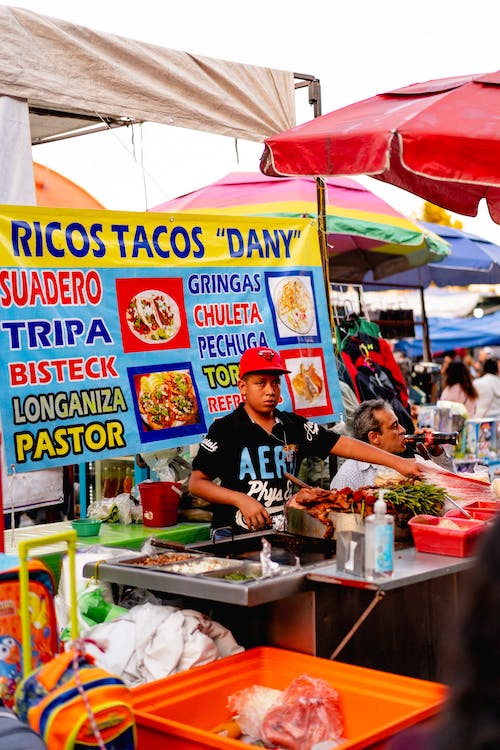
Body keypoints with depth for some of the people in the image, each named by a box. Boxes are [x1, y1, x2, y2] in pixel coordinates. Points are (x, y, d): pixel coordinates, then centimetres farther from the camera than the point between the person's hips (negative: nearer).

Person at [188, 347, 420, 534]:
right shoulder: (225, 429, -1)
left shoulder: (294, 426, 11)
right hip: (235, 536, -5)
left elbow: (343, 444, 5)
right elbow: (196, 483, -2)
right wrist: (241, 500, -14)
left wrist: (398, 462, -3)